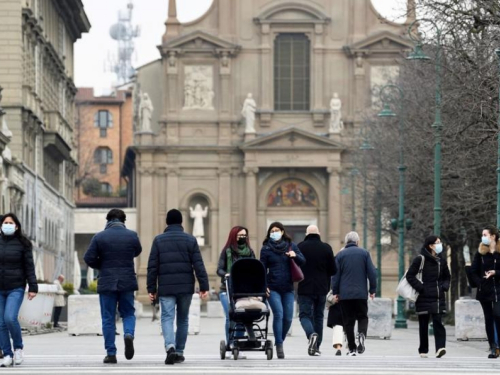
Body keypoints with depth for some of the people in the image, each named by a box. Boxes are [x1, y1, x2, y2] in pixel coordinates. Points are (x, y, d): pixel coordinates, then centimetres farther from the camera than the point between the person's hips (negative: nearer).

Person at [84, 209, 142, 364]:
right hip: (127, 282, 1)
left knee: (108, 318, 6)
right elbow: (137, 252, 17)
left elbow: (89, 258, -6)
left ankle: (111, 353, 2)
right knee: (128, 313, 15)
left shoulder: (99, 237, -6)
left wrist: (102, 267, 10)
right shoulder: (132, 236, -1)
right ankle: (129, 334, -16)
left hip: (106, 282, -1)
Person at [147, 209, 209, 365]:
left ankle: (170, 346, -28)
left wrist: (151, 288, 5)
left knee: (167, 318, -4)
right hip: (185, 287, 1)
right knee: (183, 319, 13)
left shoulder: (158, 240, 2)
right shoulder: (190, 240, 2)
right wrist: (204, 287, 1)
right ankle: (179, 352, 18)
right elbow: (198, 265, -1)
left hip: (166, 287, -1)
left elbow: (152, 266, 0)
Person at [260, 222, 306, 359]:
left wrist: (295, 256, -16)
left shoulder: (291, 246, 8)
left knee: (288, 317, 2)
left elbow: (303, 262, 5)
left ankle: (280, 341, 21)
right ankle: (279, 345, -13)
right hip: (273, 288, -3)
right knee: (278, 314, -16)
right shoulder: (266, 248, 4)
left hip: (288, 288, 3)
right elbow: (262, 269, 4)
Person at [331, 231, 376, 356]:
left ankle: (352, 348, 4)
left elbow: (336, 275, 2)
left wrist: (335, 292, 7)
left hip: (345, 294, 0)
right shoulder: (364, 253, 3)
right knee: (362, 317, 11)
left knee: (348, 321, 6)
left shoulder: (340, 255, 4)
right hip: (361, 293, 0)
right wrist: (372, 290, 8)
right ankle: (362, 334, -19)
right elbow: (372, 272, 1)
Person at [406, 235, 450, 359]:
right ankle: (423, 350, 14)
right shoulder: (420, 259, -6)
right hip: (424, 297, -3)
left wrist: (445, 286, 5)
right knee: (423, 324, 4)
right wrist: (420, 287, -14)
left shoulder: (441, 261, 11)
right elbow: (410, 275, -7)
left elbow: (447, 277, 24)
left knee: (438, 322, -11)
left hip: (438, 297, 3)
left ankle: (440, 347, -21)